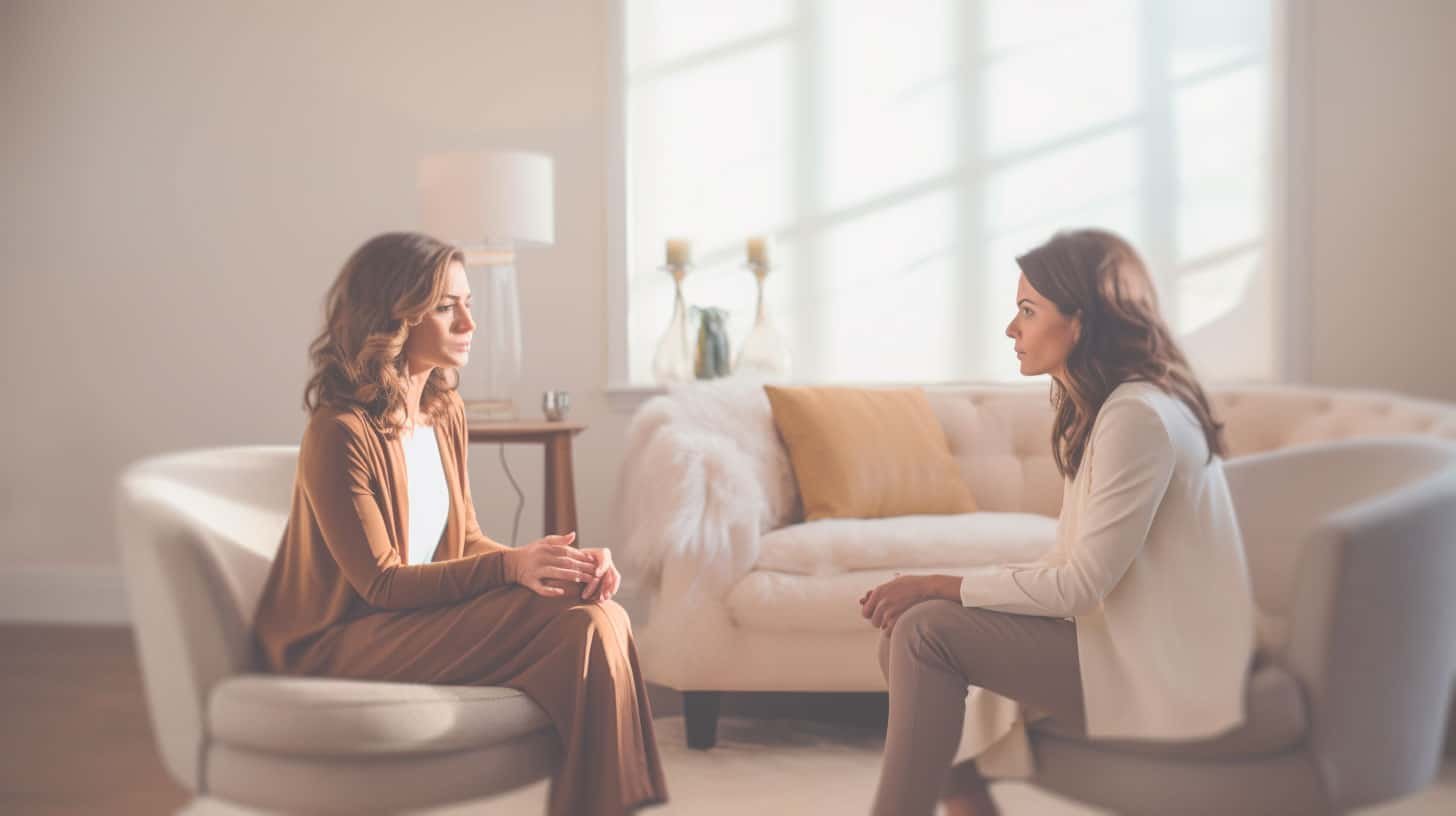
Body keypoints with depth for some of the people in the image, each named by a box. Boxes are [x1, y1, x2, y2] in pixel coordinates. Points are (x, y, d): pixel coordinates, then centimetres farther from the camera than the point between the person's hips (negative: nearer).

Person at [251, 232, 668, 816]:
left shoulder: (446, 412, 6)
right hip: (340, 647, -8)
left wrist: (558, 565, -11)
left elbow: (463, 539, 8)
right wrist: (510, 566, -29)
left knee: (598, 617, -17)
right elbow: (381, 583, -19)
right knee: (576, 627, -25)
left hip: (426, 612, 8)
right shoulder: (339, 433, -20)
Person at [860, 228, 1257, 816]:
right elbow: (1071, 565, 10)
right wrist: (935, 592, -1)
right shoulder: (1095, 408, 11)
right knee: (903, 632, -2)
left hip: (1161, 676, -9)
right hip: (1125, 638, 9)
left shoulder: (1139, 416, -19)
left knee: (926, 630, -19)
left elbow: (1080, 585, -21)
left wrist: (937, 587, -16)